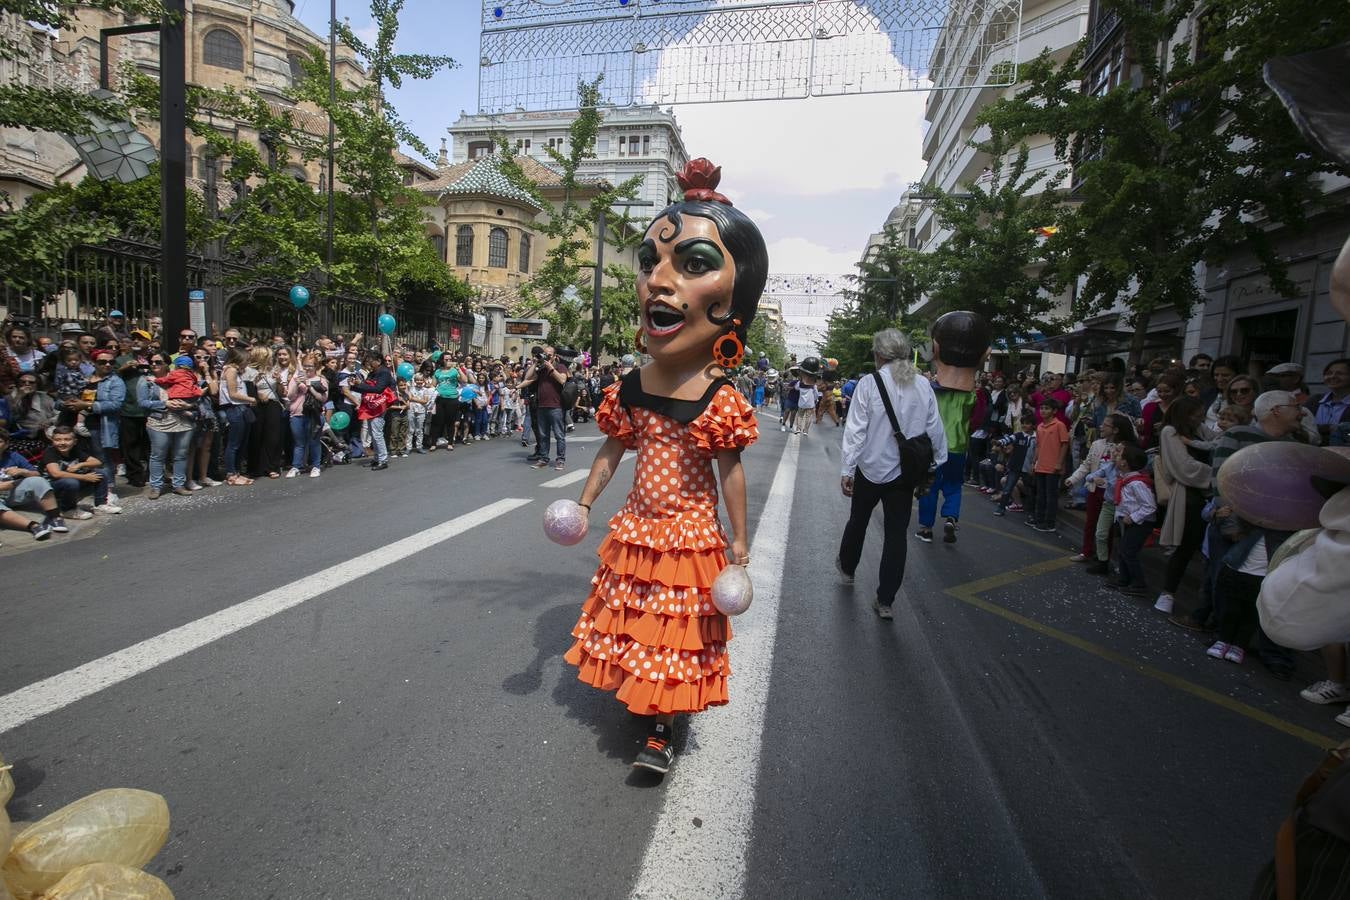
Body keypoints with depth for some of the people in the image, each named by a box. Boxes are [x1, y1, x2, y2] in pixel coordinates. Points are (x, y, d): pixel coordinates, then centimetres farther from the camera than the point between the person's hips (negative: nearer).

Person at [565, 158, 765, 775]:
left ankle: (662, 729, 27)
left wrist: (738, 539, -6)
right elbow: (611, 453, 5)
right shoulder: (628, 390, -7)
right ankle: (640, 695, 46)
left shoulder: (721, 401, -19)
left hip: (691, 535, -4)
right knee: (634, 619, 21)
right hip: (636, 528, 5)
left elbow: (731, 471, -11)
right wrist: (584, 502, 4)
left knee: (675, 631, 10)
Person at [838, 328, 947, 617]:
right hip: (906, 471, 2)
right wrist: (933, 464, 14)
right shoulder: (923, 385, -2)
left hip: (872, 468, -2)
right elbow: (935, 430, 2)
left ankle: (847, 567, 45)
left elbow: (855, 430, -14)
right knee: (896, 532, 8)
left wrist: (846, 470, -9)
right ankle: (885, 600, 12)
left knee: (858, 520, 21)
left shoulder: (869, 383, -12)